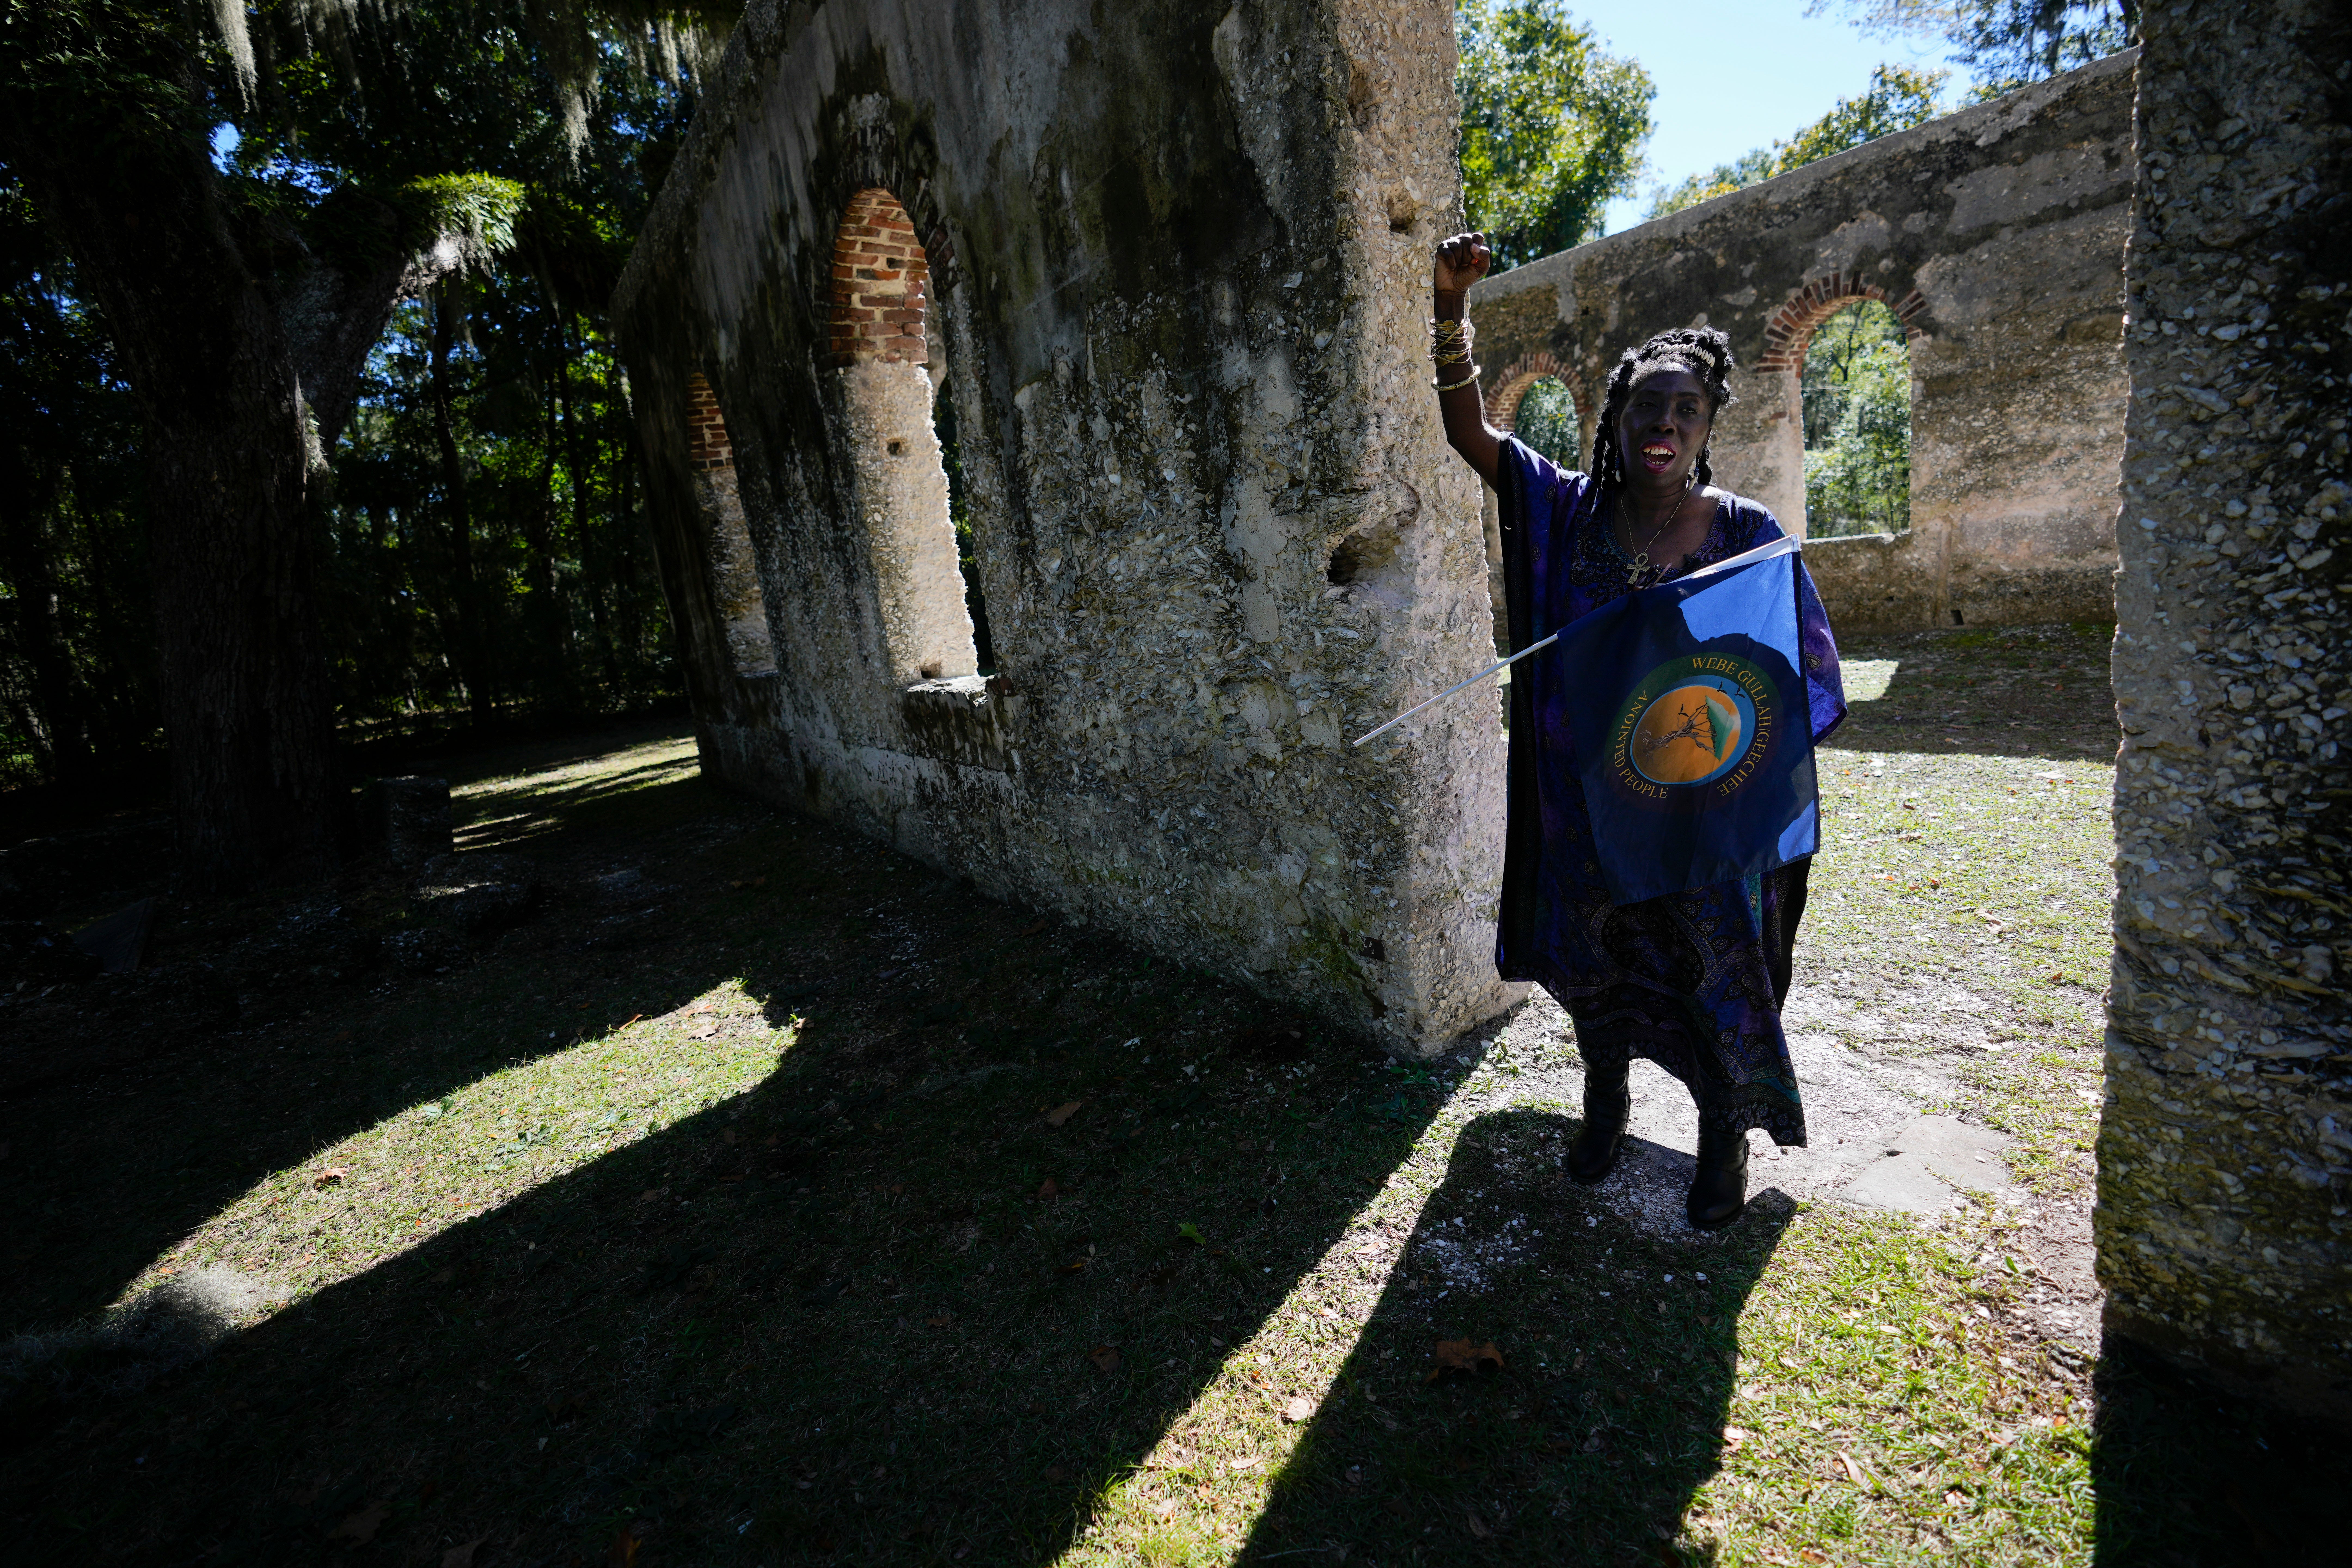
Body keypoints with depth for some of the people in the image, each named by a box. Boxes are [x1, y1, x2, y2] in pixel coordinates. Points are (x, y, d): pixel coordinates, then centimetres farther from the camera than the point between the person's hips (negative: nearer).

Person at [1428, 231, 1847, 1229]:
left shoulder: (1746, 532, -6)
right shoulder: (1570, 511, -3)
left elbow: (1801, 665, -2)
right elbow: (1467, 429, -8)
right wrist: (1450, 304, -19)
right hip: (1589, 800, 2)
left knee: (1718, 974, 12)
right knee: (1591, 962, 17)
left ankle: (1726, 1142, 37)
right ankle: (1604, 1105, 44)